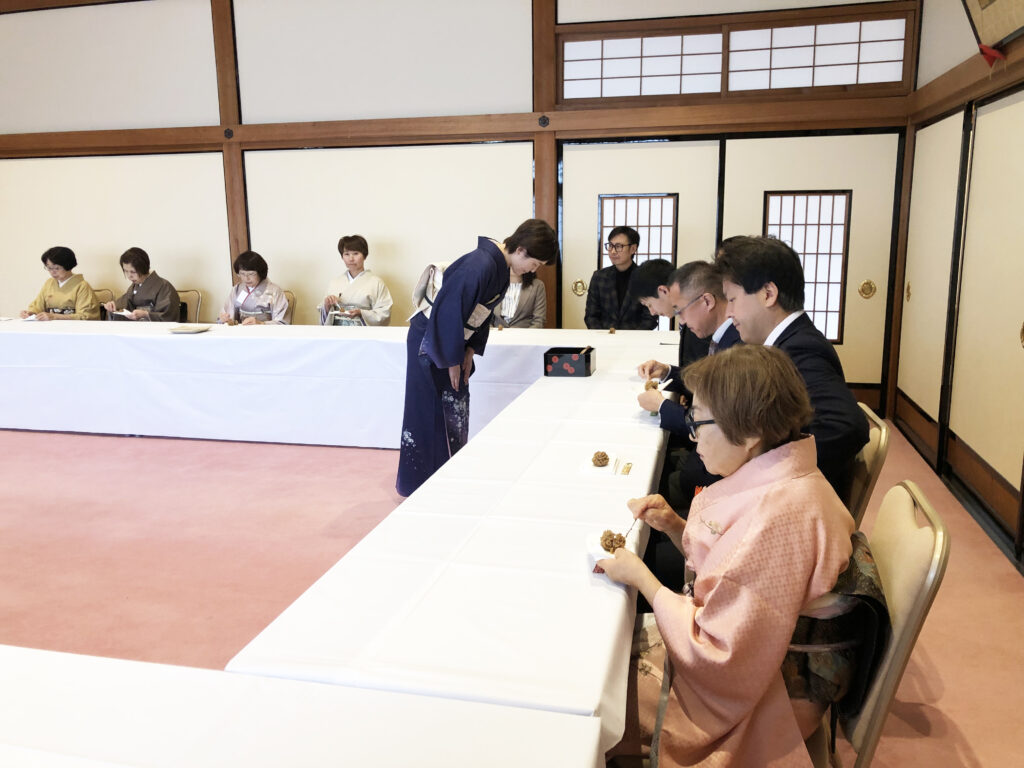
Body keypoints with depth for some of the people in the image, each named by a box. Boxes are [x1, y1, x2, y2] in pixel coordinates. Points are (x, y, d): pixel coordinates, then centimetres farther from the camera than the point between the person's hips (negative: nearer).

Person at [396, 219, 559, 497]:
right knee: (430, 412, -1)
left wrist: (471, 350, 4)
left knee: (455, 411, 13)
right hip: (430, 342, -9)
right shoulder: (480, 265, -28)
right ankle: (421, 484, 12)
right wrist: (451, 360, -20)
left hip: (452, 342, 9)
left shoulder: (501, 267, 2)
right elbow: (449, 312, -28)